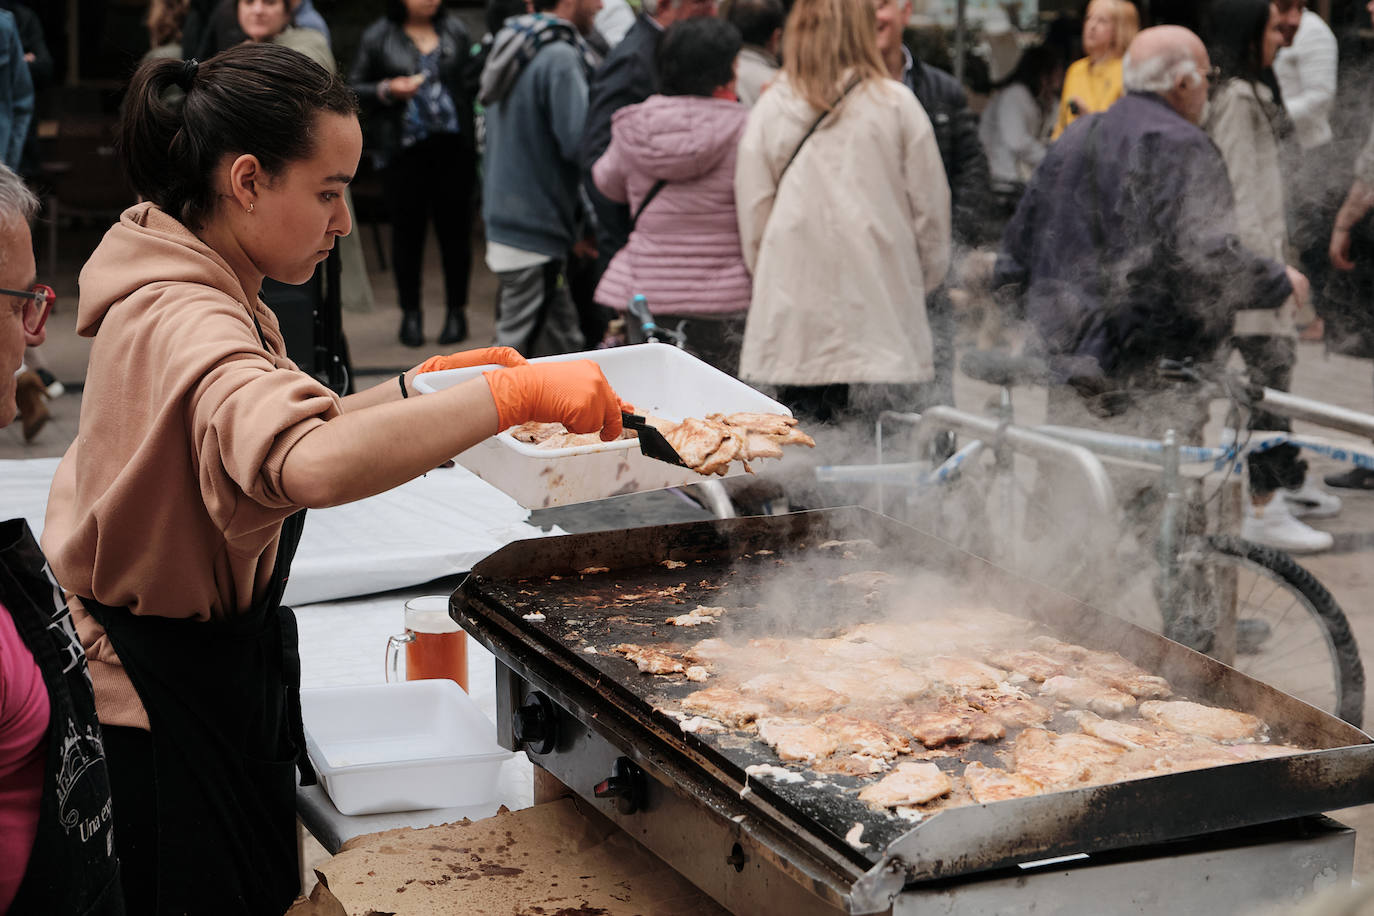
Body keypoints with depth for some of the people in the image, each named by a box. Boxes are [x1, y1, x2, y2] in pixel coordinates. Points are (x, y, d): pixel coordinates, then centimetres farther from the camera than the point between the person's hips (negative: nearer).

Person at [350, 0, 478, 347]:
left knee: (455, 227, 4)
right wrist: (388, 90, -13)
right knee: (407, 229, 4)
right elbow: (354, 89, 6)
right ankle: (410, 312, 15)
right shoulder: (377, 37, 3)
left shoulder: (454, 29, 9)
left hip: (454, 145, 1)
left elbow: (472, 77, 16)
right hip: (404, 149, -1)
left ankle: (456, 310, 15)